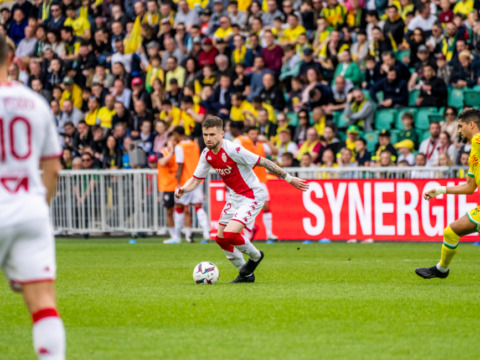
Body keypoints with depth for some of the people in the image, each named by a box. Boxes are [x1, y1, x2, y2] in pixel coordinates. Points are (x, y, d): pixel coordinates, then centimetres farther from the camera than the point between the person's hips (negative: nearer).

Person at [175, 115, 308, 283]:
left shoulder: (233, 150, -26)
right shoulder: (207, 154, -3)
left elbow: (263, 162, -22)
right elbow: (196, 179, 5)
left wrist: (289, 178, -18)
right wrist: (183, 189, -17)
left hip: (252, 196, -8)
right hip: (234, 196, 8)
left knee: (230, 234, -21)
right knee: (221, 239, 8)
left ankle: (255, 256, 10)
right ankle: (245, 274, 26)